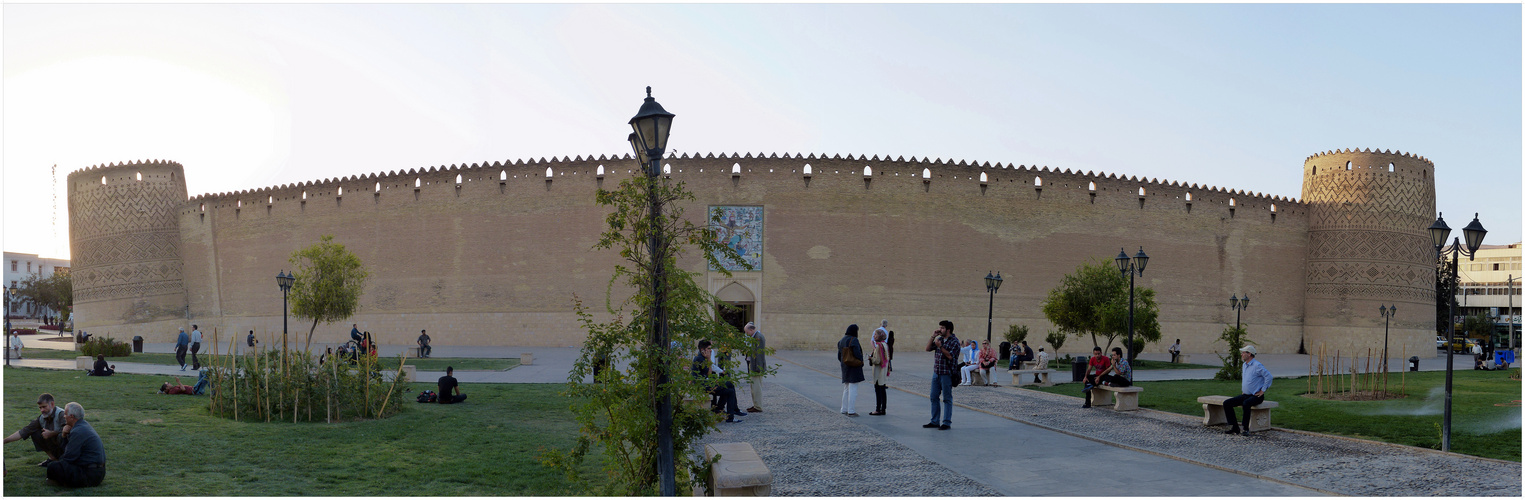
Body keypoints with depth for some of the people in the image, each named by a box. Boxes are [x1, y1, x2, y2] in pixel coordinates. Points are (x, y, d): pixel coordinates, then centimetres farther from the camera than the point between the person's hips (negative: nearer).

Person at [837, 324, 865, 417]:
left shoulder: (842, 340, 9)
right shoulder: (854, 340, -15)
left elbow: (839, 355, 11)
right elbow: (857, 353, -21)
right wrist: (861, 363, -4)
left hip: (845, 367, 8)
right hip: (854, 367, -8)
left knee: (846, 388, 17)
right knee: (853, 389, -4)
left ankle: (844, 409, 20)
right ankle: (851, 411, -4)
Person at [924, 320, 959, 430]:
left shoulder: (954, 341, -9)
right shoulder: (939, 339, 12)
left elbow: (950, 356, -18)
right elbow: (928, 349, 9)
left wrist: (940, 346, -21)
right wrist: (933, 336, 2)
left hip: (947, 374, -7)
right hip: (936, 372, 7)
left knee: (947, 398, 0)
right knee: (934, 397, 9)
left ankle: (947, 423, 6)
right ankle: (934, 422, 18)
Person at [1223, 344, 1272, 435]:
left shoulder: (1257, 365, -15)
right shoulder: (1245, 365, 14)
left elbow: (1268, 376, -23)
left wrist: (1263, 391, -19)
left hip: (1256, 396, -9)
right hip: (1245, 395, 9)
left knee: (1246, 403, -39)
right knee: (1226, 404, -6)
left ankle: (1246, 429, -27)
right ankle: (1234, 428, -5)